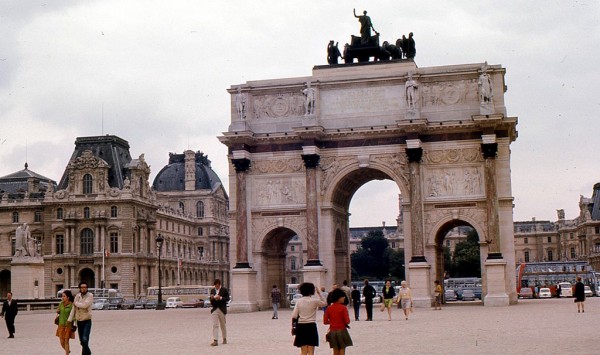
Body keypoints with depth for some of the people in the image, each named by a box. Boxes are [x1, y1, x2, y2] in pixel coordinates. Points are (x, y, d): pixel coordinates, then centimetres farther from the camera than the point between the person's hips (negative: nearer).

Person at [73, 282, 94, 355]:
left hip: (87, 321, -5)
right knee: (81, 341, 13)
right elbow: (74, 309, 4)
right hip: (79, 321, 5)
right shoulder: (77, 296, 5)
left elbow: (84, 305, -23)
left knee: (85, 340, -19)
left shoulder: (90, 295, -9)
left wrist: (76, 303, -7)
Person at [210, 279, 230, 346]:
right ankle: (215, 341, -11)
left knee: (223, 325, 10)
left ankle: (224, 339, 25)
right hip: (214, 310, 2)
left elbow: (227, 298, -5)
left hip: (222, 310, -2)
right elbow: (211, 301, 13)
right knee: (215, 325, -7)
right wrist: (212, 298, -10)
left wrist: (220, 298, -19)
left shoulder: (224, 290, -1)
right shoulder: (212, 290, 10)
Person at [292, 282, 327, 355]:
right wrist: (319, 293, 12)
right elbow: (324, 303, 12)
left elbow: (294, 316, -3)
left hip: (301, 326, 3)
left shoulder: (299, 301, 1)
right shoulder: (314, 301, -6)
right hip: (311, 326, -3)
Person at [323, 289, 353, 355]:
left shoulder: (329, 308, 1)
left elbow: (325, 321, 1)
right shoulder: (343, 307, -11)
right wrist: (342, 322, 7)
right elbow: (347, 321, -14)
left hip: (332, 331, 4)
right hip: (342, 331, -4)